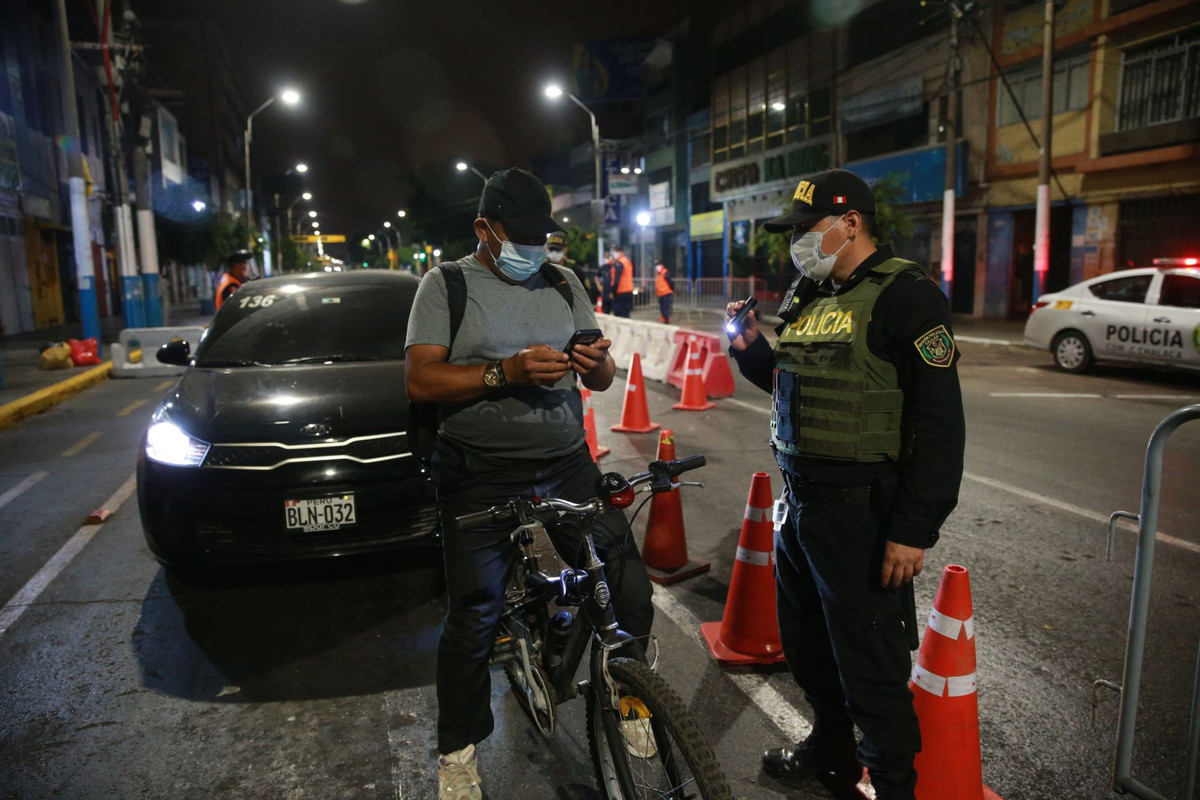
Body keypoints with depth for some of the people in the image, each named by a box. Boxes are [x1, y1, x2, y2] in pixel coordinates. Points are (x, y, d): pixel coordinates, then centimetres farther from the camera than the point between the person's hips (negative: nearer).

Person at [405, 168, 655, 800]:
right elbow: (421, 382, -9)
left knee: (629, 588, -2)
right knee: (474, 619, 4)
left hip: (568, 466, 4)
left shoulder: (562, 283, 13)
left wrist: (598, 364, -13)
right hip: (481, 480, -3)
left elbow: (602, 380, 12)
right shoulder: (447, 285, 1)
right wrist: (505, 373, -22)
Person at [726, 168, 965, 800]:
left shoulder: (906, 296, -13)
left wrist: (914, 531, -19)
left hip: (861, 513, -9)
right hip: (799, 502, 9)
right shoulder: (807, 296, 12)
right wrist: (752, 347, 6)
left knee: (869, 666, 4)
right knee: (805, 644, 22)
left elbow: (940, 424, -17)